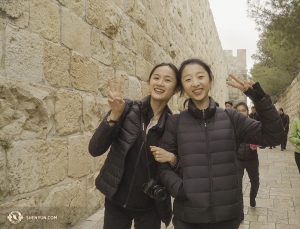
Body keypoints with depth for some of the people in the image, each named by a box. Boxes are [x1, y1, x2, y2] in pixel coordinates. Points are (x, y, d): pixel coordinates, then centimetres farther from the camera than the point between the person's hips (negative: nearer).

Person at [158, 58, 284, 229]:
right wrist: (179, 189, -17)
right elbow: (165, 167, 1)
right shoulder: (175, 123, -2)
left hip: (228, 214, 1)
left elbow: (273, 135, -2)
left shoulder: (230, 117, 1)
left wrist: (259, 97, -11)